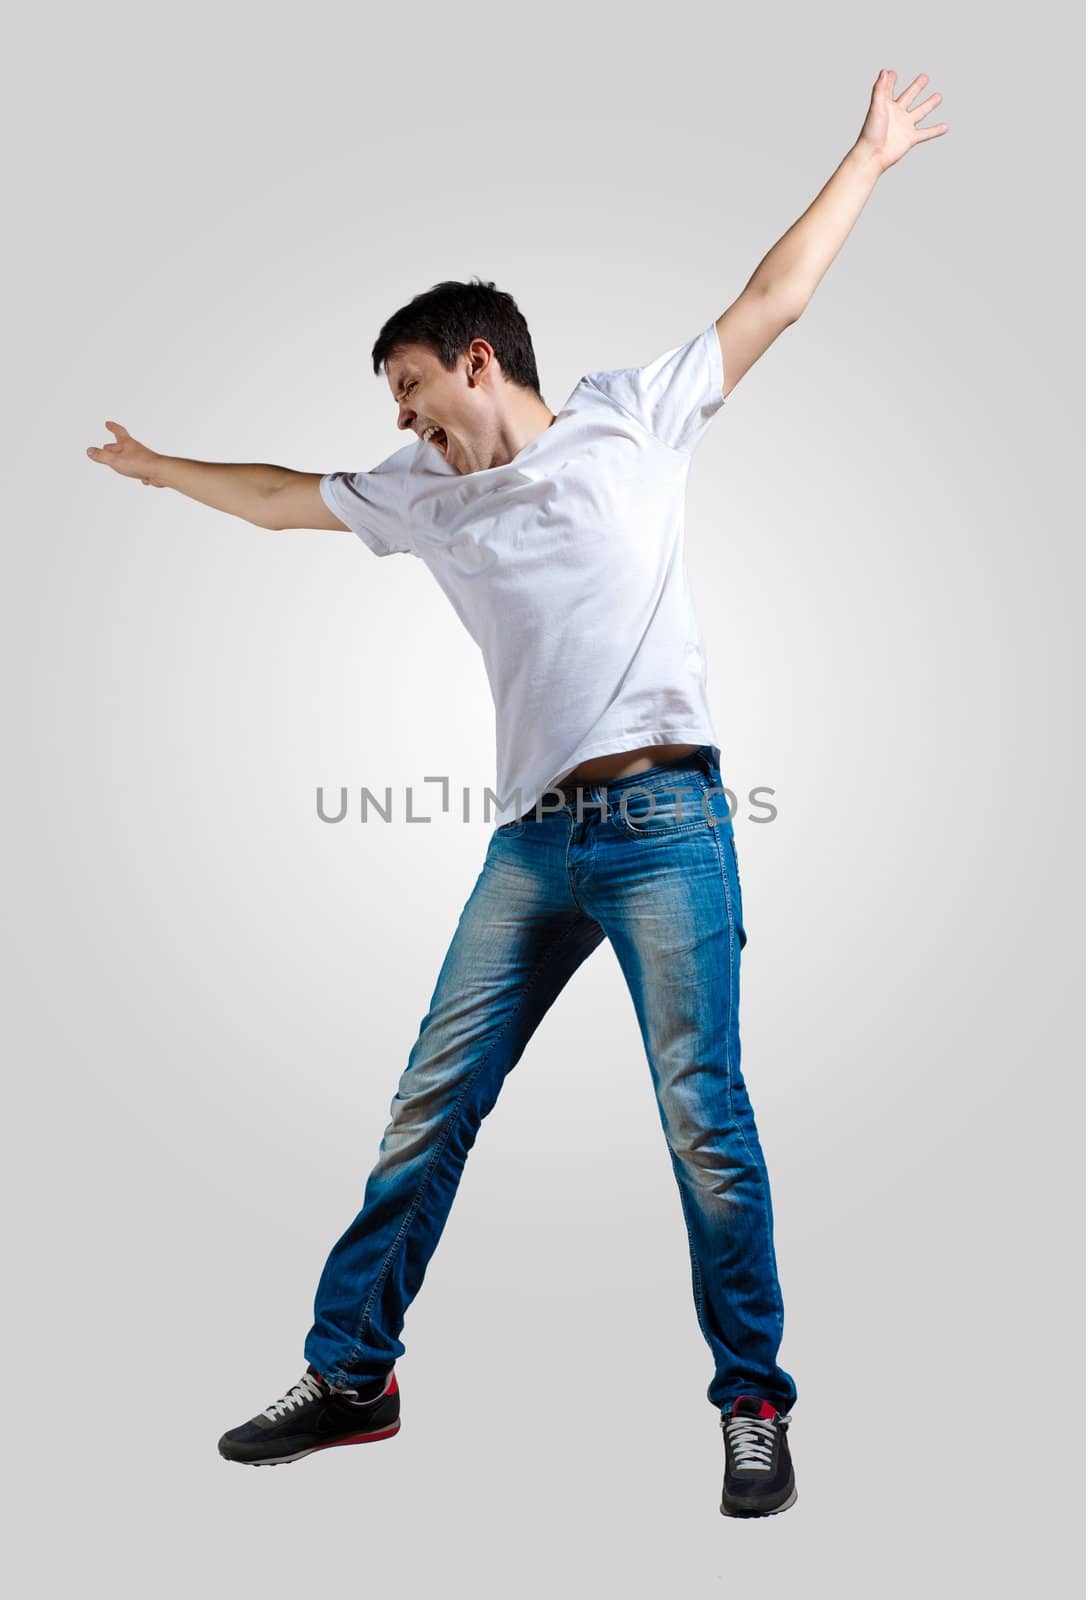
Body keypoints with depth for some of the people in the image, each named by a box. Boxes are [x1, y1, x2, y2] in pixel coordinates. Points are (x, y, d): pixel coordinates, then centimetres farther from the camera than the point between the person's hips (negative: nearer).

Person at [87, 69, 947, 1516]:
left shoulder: (627, 421, 8)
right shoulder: (423, 496, 19)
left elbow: (773, 299, 14)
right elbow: (279, 500, 33)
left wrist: (867, 159, 18)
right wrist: (160, 469, 43)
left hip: (664, 822, -4)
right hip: (534, 842, 5)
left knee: (705, 1120, -4)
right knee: (430, 1108, 5)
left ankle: (755, 1406, 11)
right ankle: (351, 1377, 19)